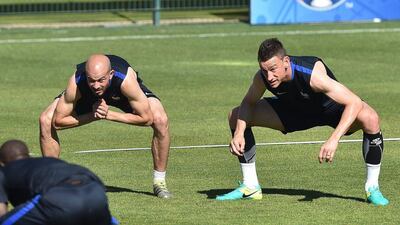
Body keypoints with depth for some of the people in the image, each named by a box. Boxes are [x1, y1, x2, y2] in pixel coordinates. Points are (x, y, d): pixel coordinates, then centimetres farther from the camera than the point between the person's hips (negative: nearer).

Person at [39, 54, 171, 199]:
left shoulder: (126, 80, -44)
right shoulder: (75, 84, -41)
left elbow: (146, 118, -34)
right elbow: (57, 121, -29)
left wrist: (109, 115, -35)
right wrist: (93, 116, -34)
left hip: (122, 94, -1)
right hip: (86, 96, 1)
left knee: (160, 121, -25)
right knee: (46, 121, -18)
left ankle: (159, 182, -5)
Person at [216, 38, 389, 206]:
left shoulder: (312, 75, -41)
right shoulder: (262, 78, -26)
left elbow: (355, 103, -43)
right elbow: (248, 103, -3)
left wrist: (334, 139, -53)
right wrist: (239, 133, -20)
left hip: (331, 108, -5)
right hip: (295, 109, 5)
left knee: (370, 119, -37)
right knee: (236, 117, -6)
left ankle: (372, 187, -16)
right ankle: (250, 187, 9)